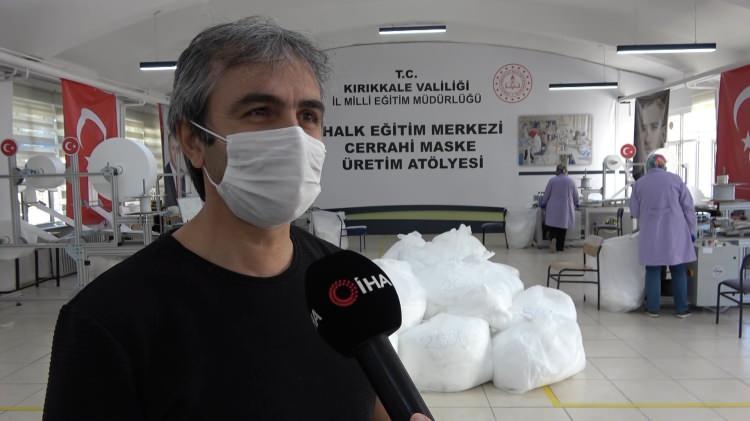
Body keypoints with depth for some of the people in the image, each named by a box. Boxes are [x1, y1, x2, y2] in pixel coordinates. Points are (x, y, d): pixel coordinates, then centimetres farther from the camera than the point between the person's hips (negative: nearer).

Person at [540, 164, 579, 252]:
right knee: (563, 225, 8)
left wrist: (543, 204, 22)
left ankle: (553, 238, -19)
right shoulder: (570, 180, 1)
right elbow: (575, 195, 10)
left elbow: (546, 194, 4)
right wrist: (576, 204, 31)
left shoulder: (552, 180, -2)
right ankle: (560, 247, 10)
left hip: (553, 208, -1)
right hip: (565, 208, 1)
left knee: (553, 224, 8)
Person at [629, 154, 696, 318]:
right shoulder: (675, 179, 1)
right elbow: (688, 207, 2)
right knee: (679, 271, 9)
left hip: (651, 235, 1)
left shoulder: (639, 183, 3)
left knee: (653, 271, 7)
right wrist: (691, 231, 10)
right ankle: (681, 309, 13)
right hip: (675, 232, 0)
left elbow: (634, 211, 7)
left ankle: (653, 308, 10)